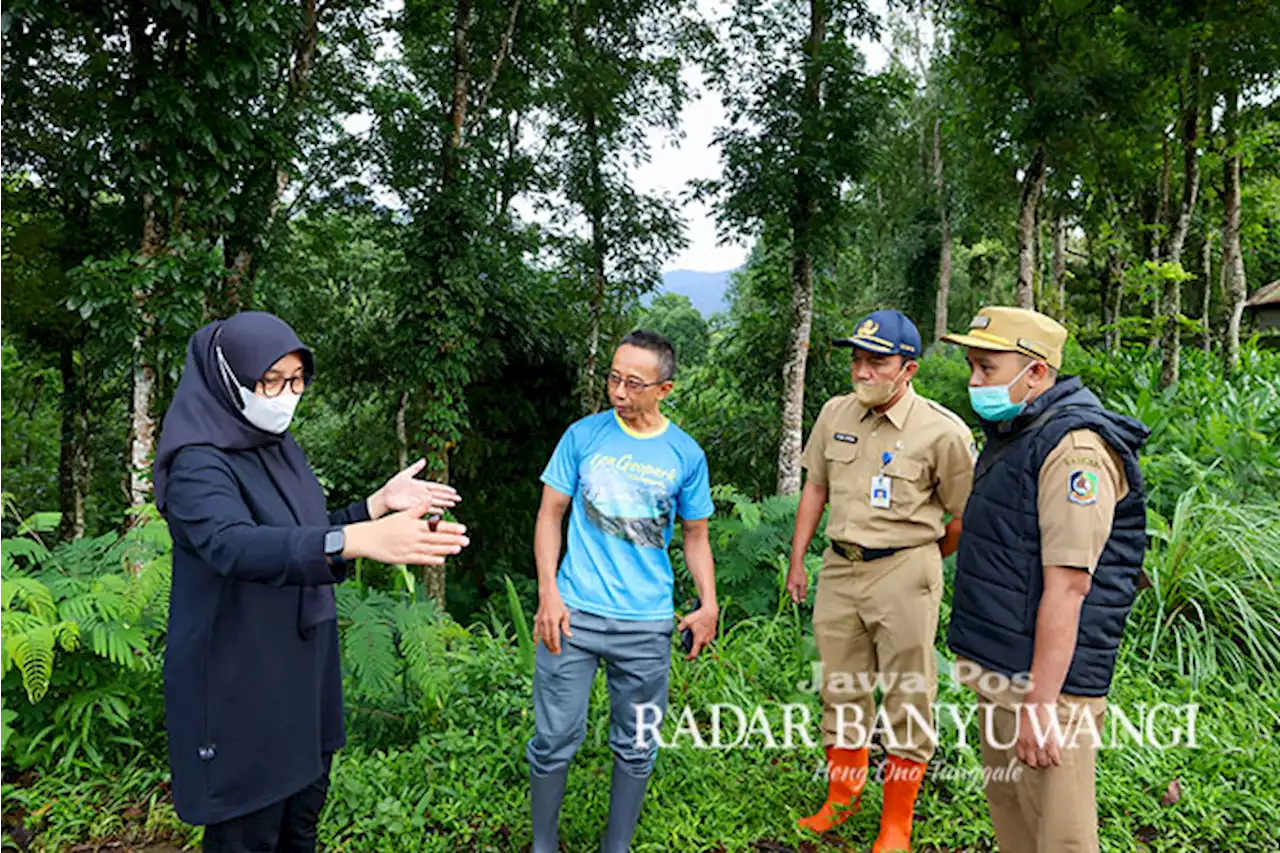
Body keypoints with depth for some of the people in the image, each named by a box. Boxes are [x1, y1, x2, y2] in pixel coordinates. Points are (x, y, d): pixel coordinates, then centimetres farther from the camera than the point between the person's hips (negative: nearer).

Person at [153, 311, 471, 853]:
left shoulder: (280, 447, 5)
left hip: (303, 670, 8)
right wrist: (358, 539, -55)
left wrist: (379, 504, 1)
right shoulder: (198, 466, -20)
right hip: (239, 685, -8)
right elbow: (234, 545, -41)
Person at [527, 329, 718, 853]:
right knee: (555, 740, 6)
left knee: (635, 747, 12)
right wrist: (548, 592, -7)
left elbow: (695, 535, 10)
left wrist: (708, 603, -4)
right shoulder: (583, 435, -1)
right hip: (574, 614, -1)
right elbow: (550, 514, 3)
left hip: (647, 624, 1)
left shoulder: (686, 454, 2)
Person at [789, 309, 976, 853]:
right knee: (841, 690, 16)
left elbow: (965, 517, -4)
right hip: (839, 566, 5)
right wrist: (797, 561, 12)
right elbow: (815, 488, 12)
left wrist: (917, 562, 7)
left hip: (903, 573, -5)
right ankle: (842, 797, 37)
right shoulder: (836, 413, 2)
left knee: (907, 698, 5)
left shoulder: (943, 432, -13)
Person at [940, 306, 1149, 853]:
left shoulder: (1073, 448, -19)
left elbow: (1067, 584, -24)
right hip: (1001, 672, 10)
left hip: (1045, 679, -9)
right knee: (1006, 803, 22)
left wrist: (1040, 703, -23)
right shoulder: (1012, 435, 12)